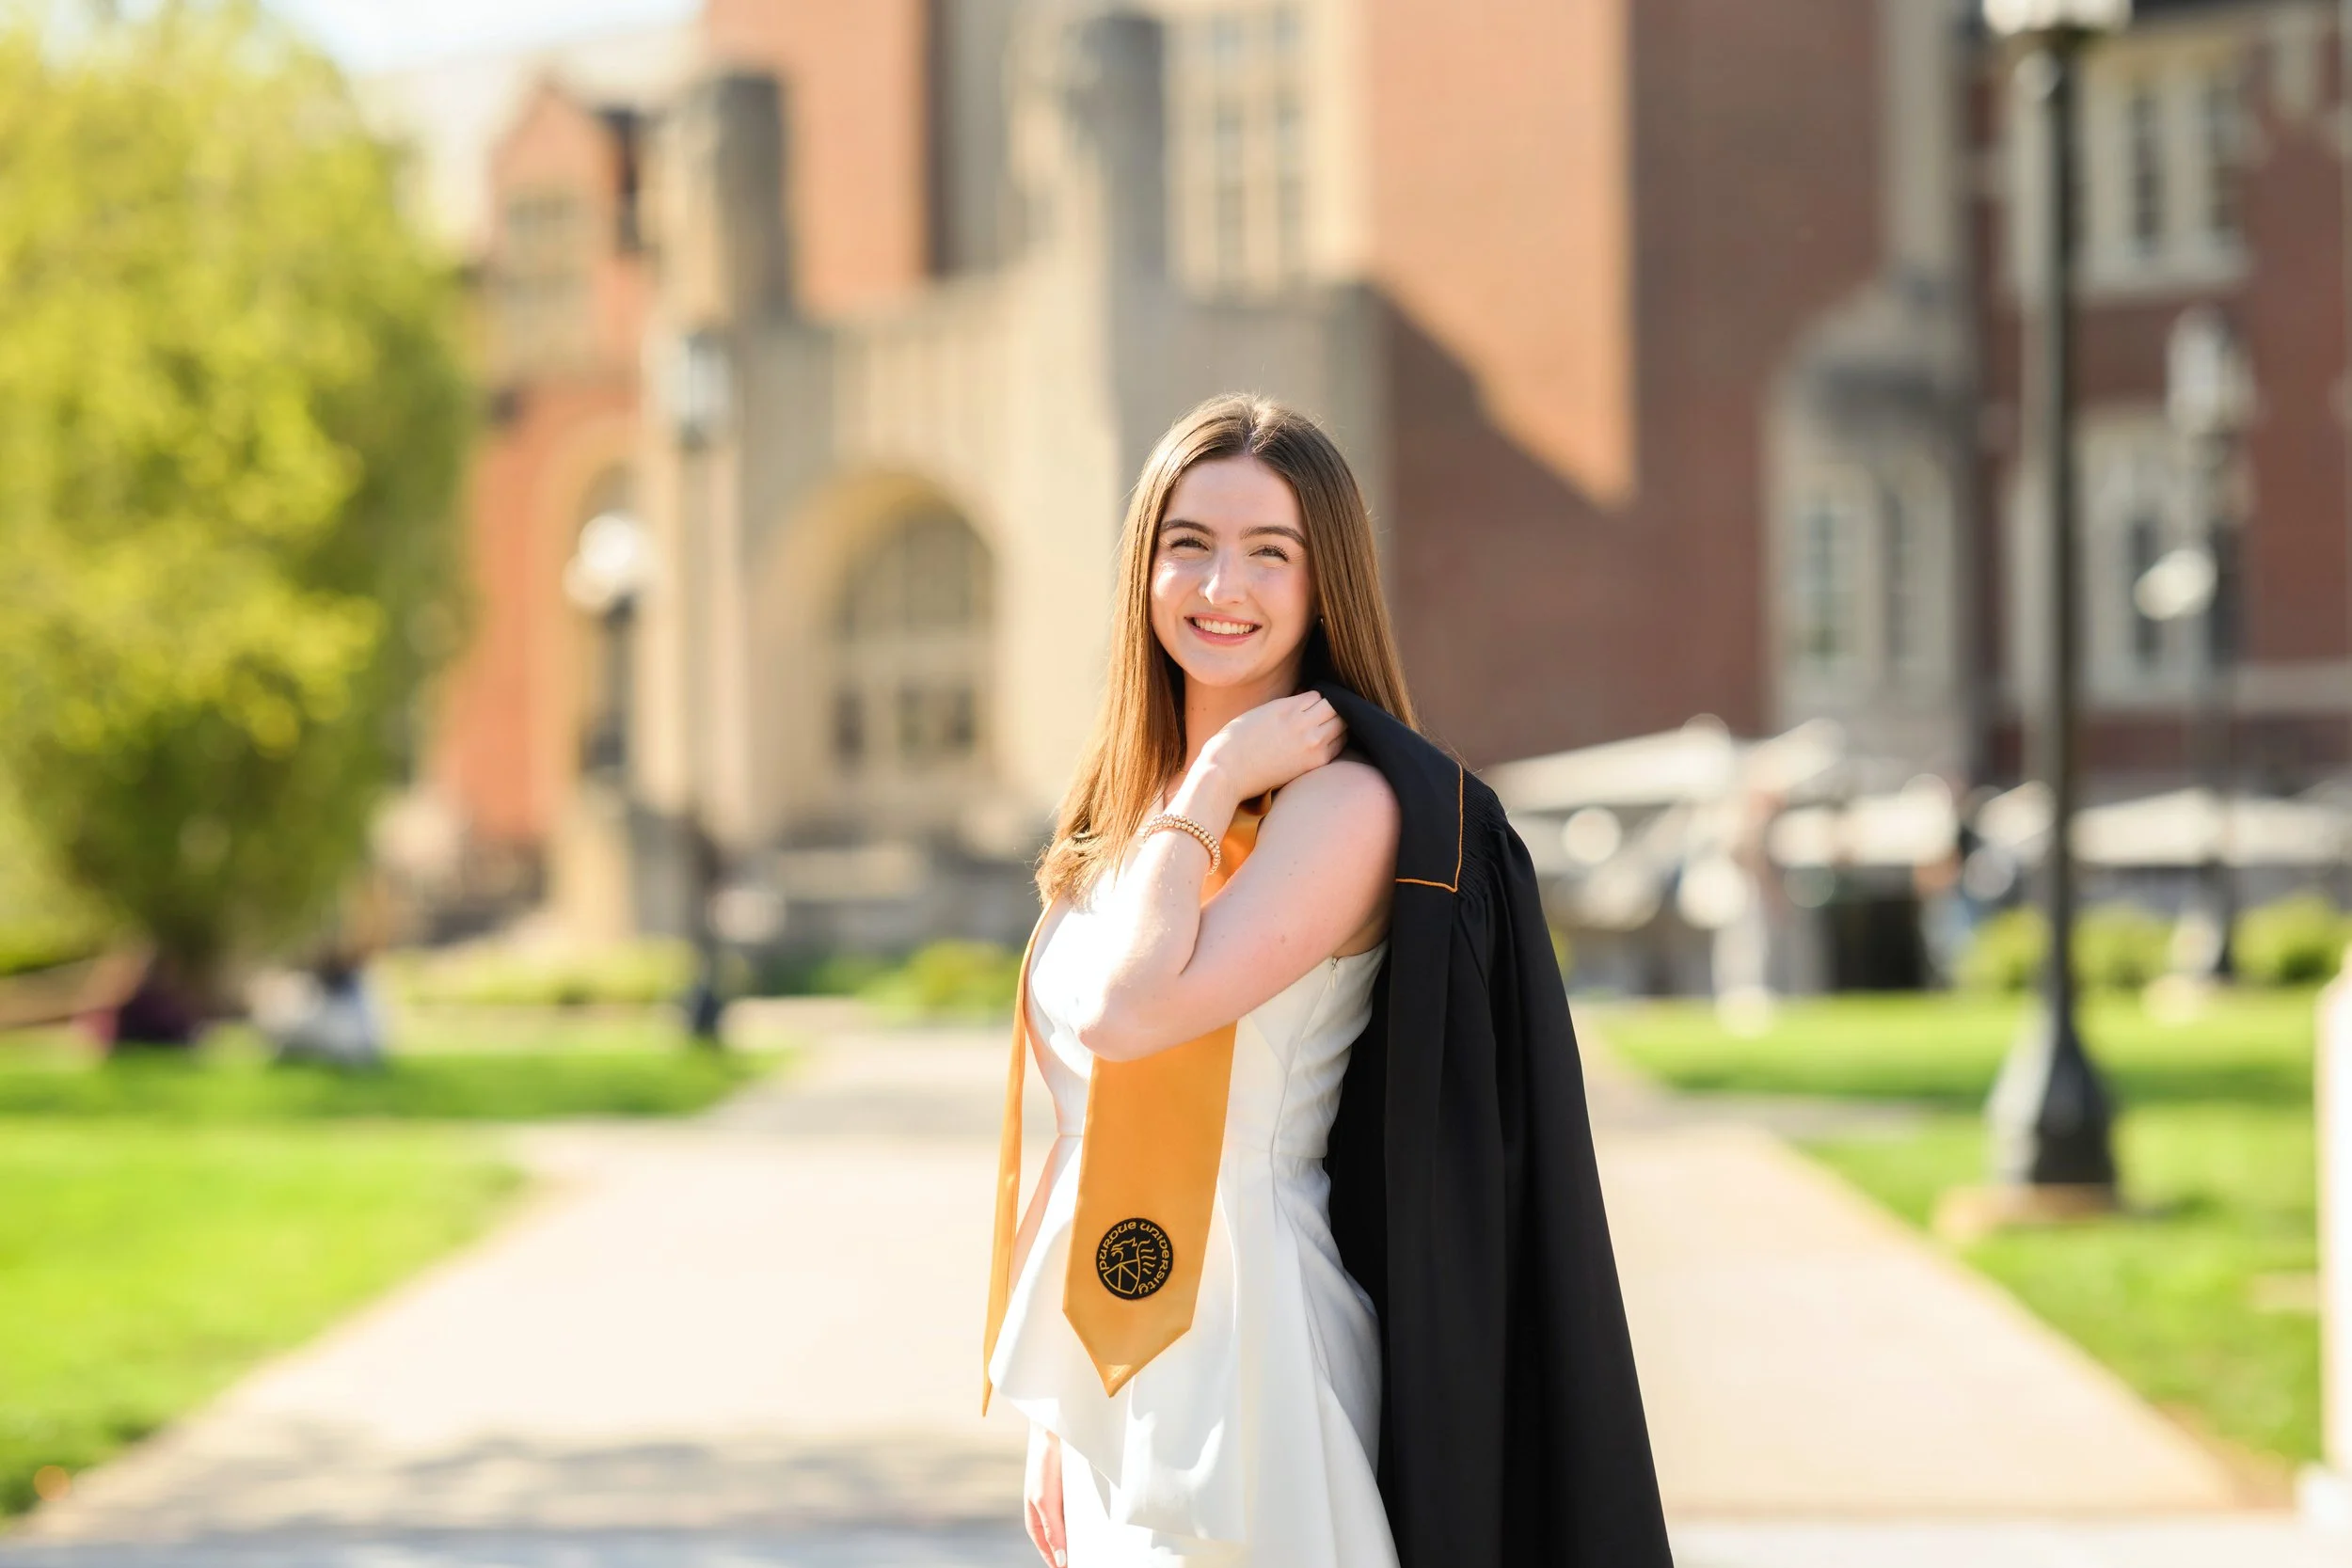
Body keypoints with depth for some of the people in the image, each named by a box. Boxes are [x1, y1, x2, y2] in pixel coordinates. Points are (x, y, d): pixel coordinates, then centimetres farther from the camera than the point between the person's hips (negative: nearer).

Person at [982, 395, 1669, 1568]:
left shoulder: (1346, 799, -13)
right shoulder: (1126, 814, 11)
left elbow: (1128, 1012, -26)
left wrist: (1213, 782, -14)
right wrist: (1055, 1420, 14)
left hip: (1243, 1353, -8)